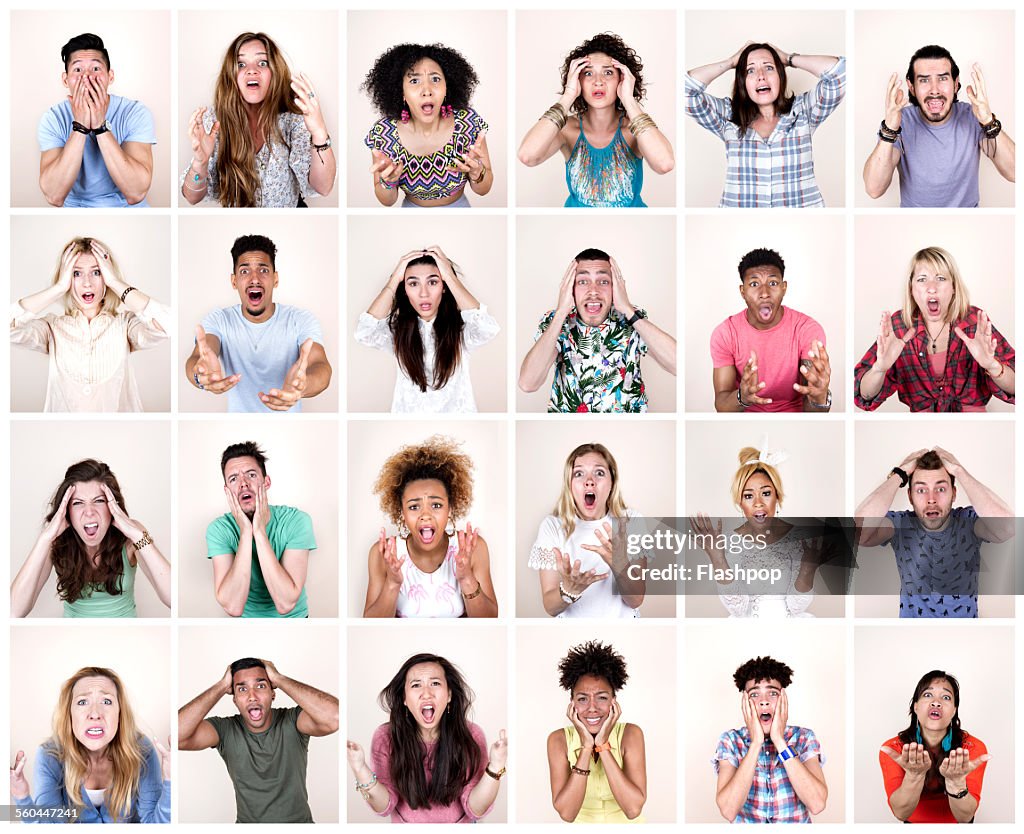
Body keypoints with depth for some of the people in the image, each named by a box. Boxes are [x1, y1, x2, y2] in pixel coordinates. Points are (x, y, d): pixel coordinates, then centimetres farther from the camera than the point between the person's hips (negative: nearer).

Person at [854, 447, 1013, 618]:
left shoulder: (969, 521, -8)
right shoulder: (900, 524, -8)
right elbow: (860, 532, -28)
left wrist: (959, 471, -22)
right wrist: (899, 474, -19)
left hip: (965, 623, 0)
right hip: (912, 623, 0)